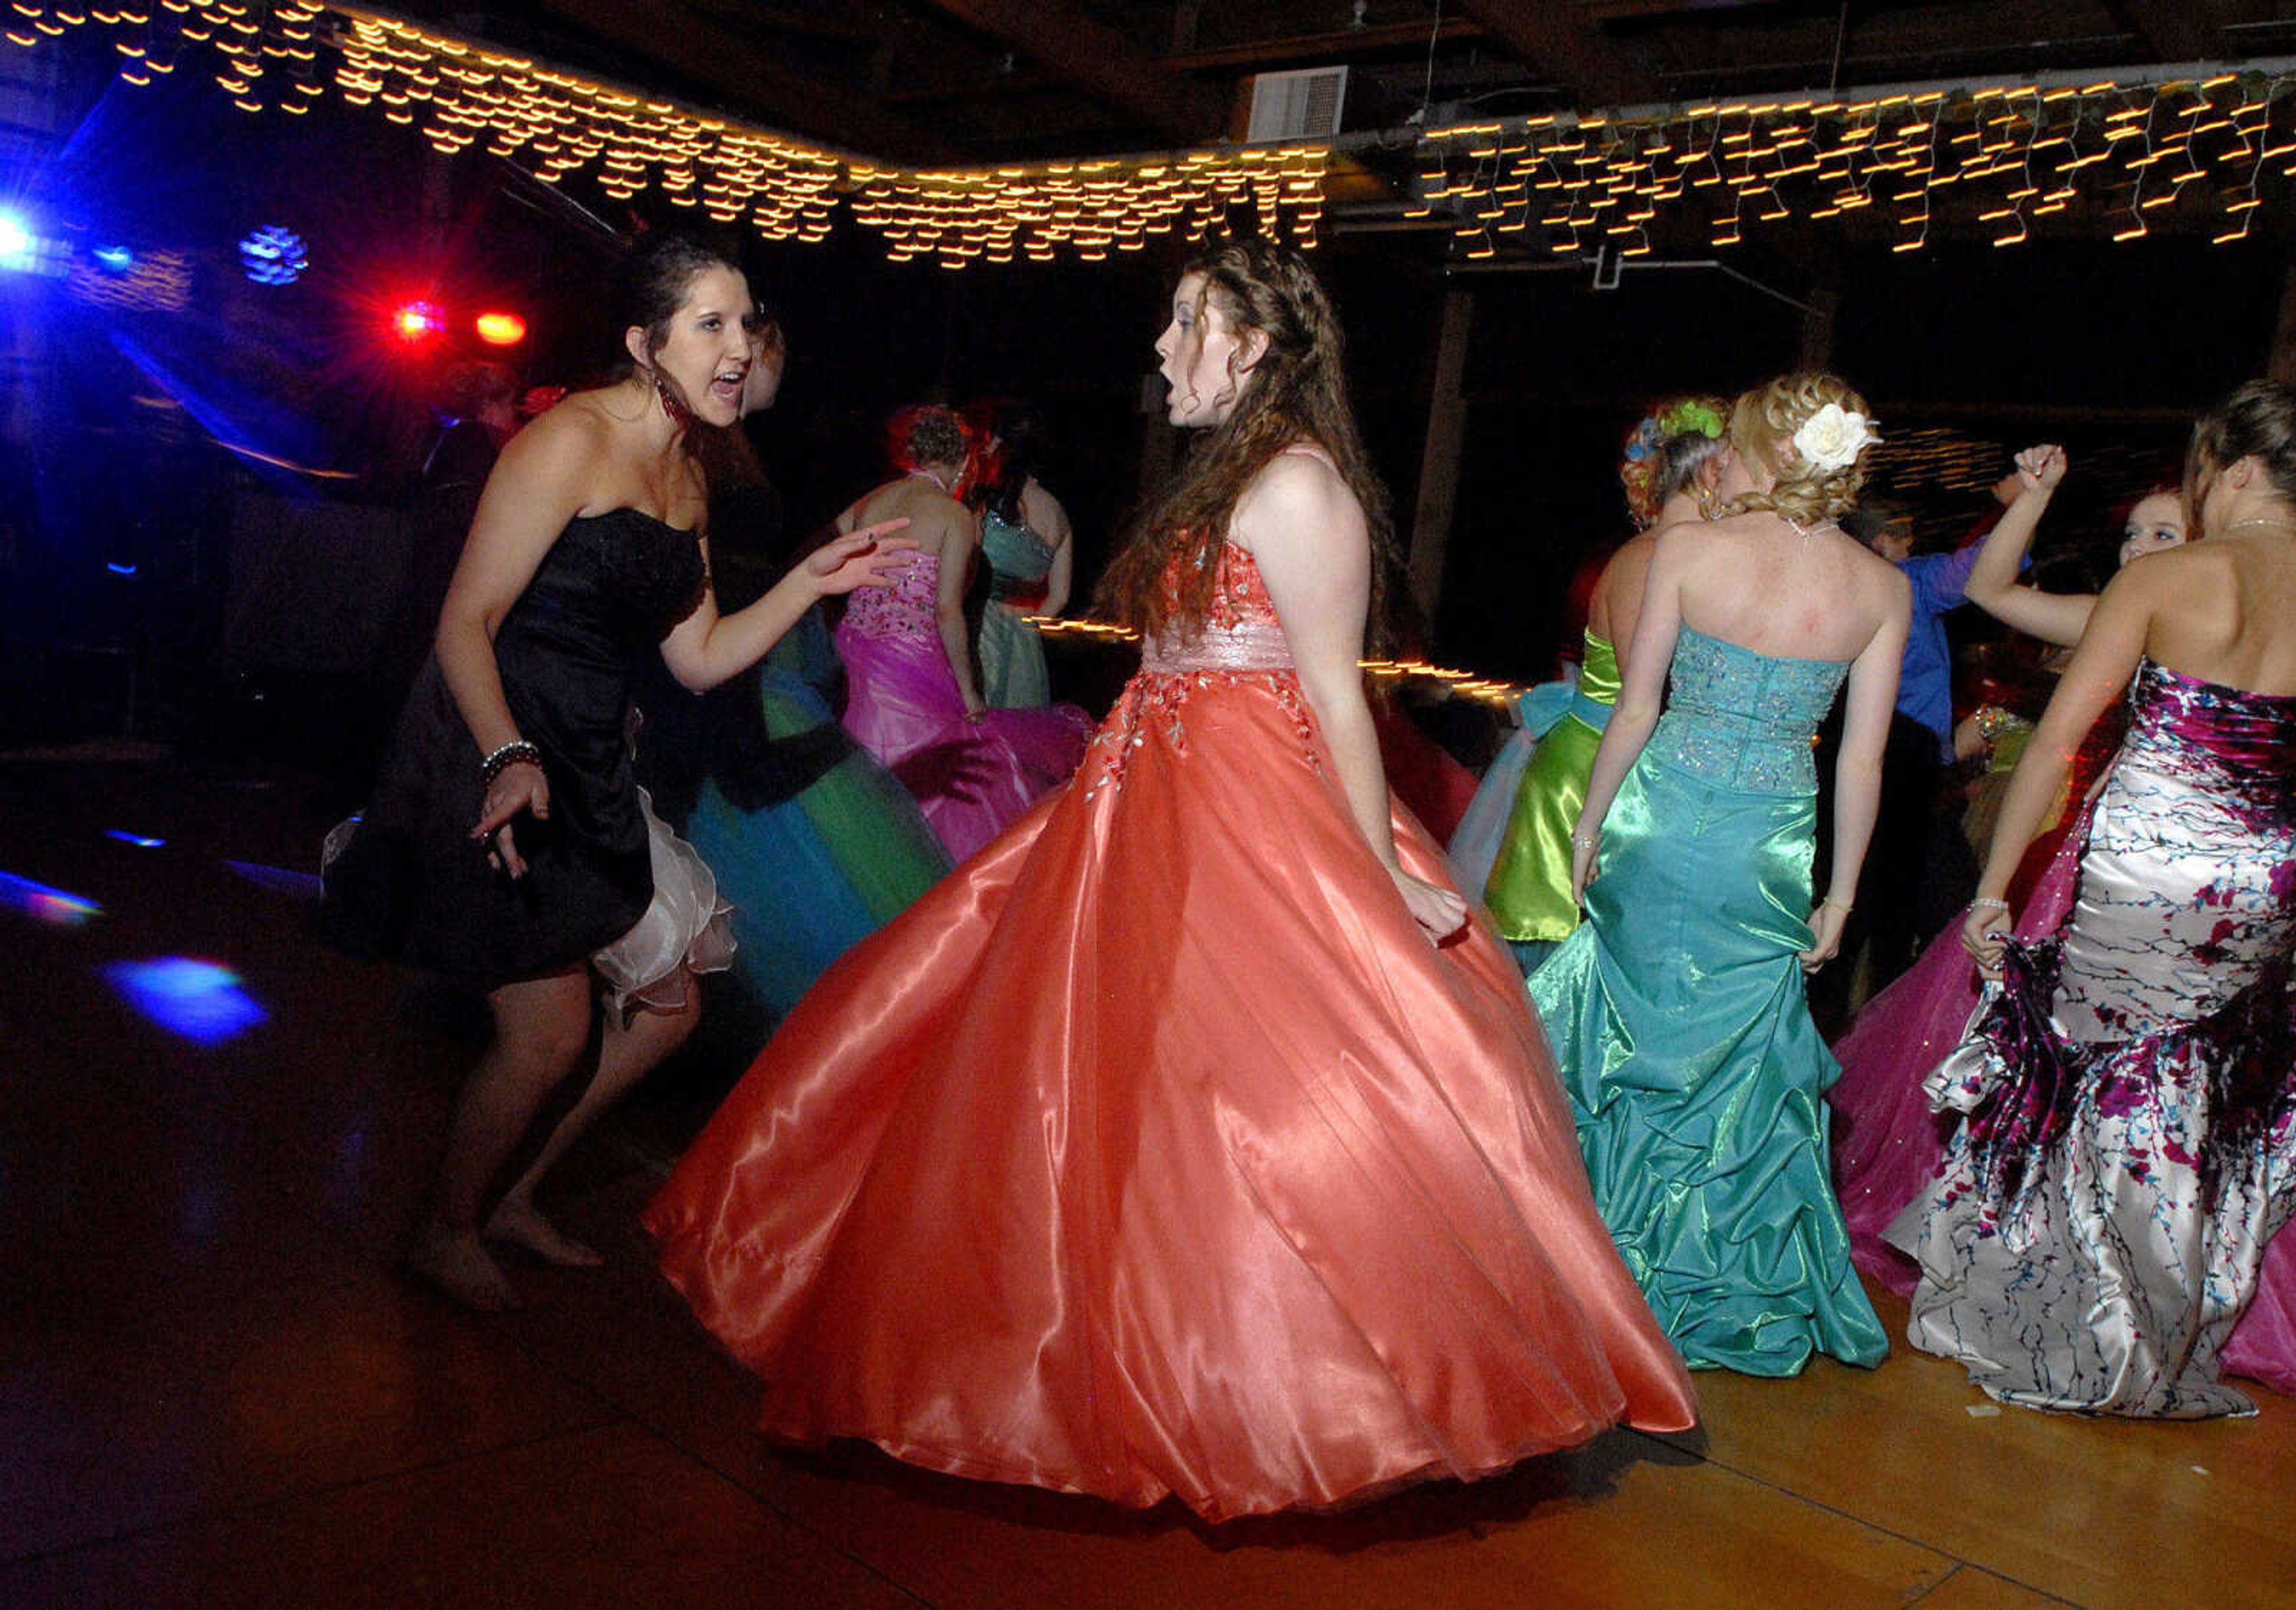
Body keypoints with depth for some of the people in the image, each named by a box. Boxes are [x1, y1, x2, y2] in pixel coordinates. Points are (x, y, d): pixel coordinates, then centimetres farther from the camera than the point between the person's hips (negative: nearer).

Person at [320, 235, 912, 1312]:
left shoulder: (685, 476, 11)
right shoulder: (571, 442, -16)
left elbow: (699, 658, 11)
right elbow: (466, 625, -19)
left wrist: (814, 580, 2)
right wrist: (511, 759, -34)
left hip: (589, 773, 9)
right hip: (497, 759, -9)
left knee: (666, 1004, 11)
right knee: (550, 1032, -7)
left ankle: (512, 1200, 29)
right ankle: (447, 1233, 20)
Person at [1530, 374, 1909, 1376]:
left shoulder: (1687, 550, -9)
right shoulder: (1883, 589, -2)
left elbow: (1637, 708, -5)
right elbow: (1862, 759, 1)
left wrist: (1591, 821, 8)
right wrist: (1840, 894, 9)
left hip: (1659, 819, -1)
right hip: (1774, 843, 1)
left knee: (1638, 1023, 16)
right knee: (1744, 1053, 15)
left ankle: (1619, 1260, 31)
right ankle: (1735, 1286, 28)